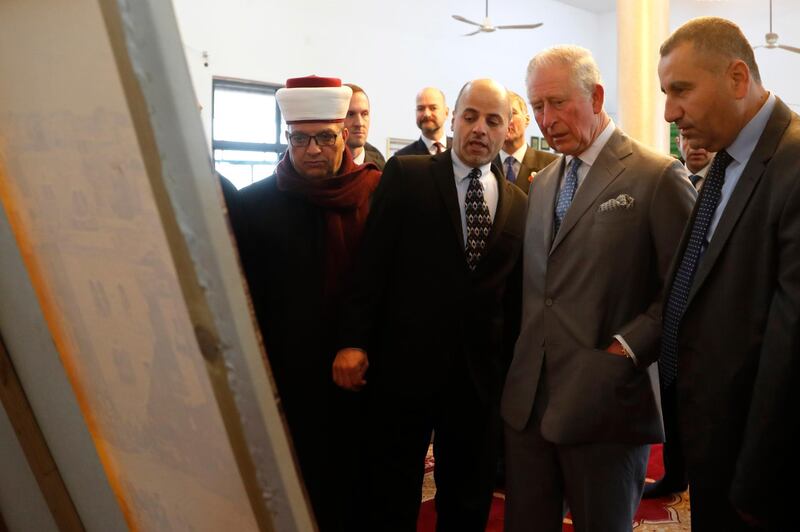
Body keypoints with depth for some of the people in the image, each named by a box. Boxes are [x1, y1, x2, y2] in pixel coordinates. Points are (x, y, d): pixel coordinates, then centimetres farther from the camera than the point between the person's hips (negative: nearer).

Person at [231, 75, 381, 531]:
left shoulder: (380, 192, -4)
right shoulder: (254, 203, -6)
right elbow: (246, 300, -4)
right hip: (294, 378, -1)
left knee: (362, 478, 17)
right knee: (305, 488, 13)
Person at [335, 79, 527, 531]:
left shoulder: (519, 203, 7)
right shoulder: (406, 175, -2)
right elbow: (372, 263, -6)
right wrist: (354, 340, -12)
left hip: (480, 374, 3)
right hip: (405, 365, -3)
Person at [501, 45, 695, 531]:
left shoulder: (658, 176, -8)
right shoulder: (542, 184, 14)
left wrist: (626, 349, -17)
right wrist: (524, 354, 7)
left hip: (606, 402, -6)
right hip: (528, 400, 6)